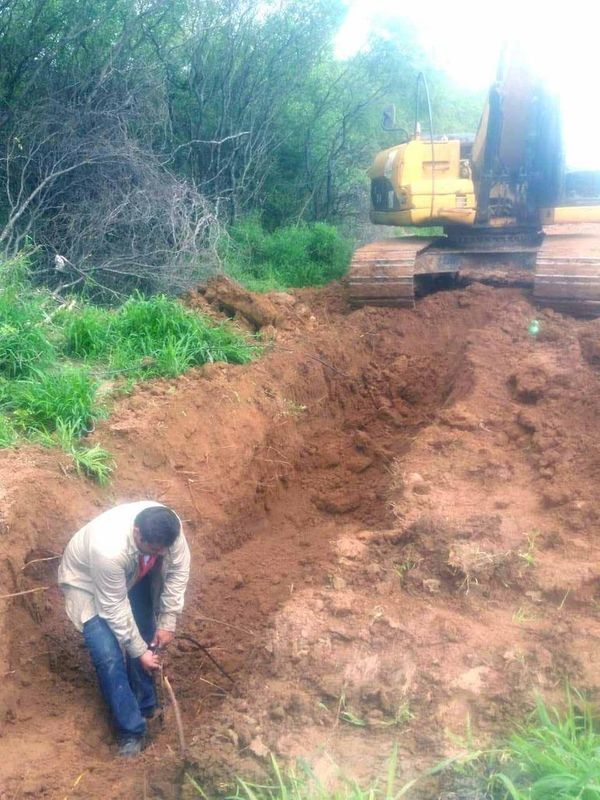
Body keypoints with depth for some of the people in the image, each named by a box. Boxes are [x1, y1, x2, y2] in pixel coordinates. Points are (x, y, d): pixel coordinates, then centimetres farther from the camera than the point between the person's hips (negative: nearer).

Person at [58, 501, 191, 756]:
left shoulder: (169, 527, -31)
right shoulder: (109, 550, -45)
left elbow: (179, 569, -14)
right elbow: (115, 609, -31)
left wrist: (167, 623, -14)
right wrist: (139, 651, -21)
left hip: (134, 576, 5)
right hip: (87, 583, -5)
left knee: (145, 638, 6)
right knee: (109, 656, -14)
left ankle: (145, 707, 27)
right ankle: (131, 729, 1)